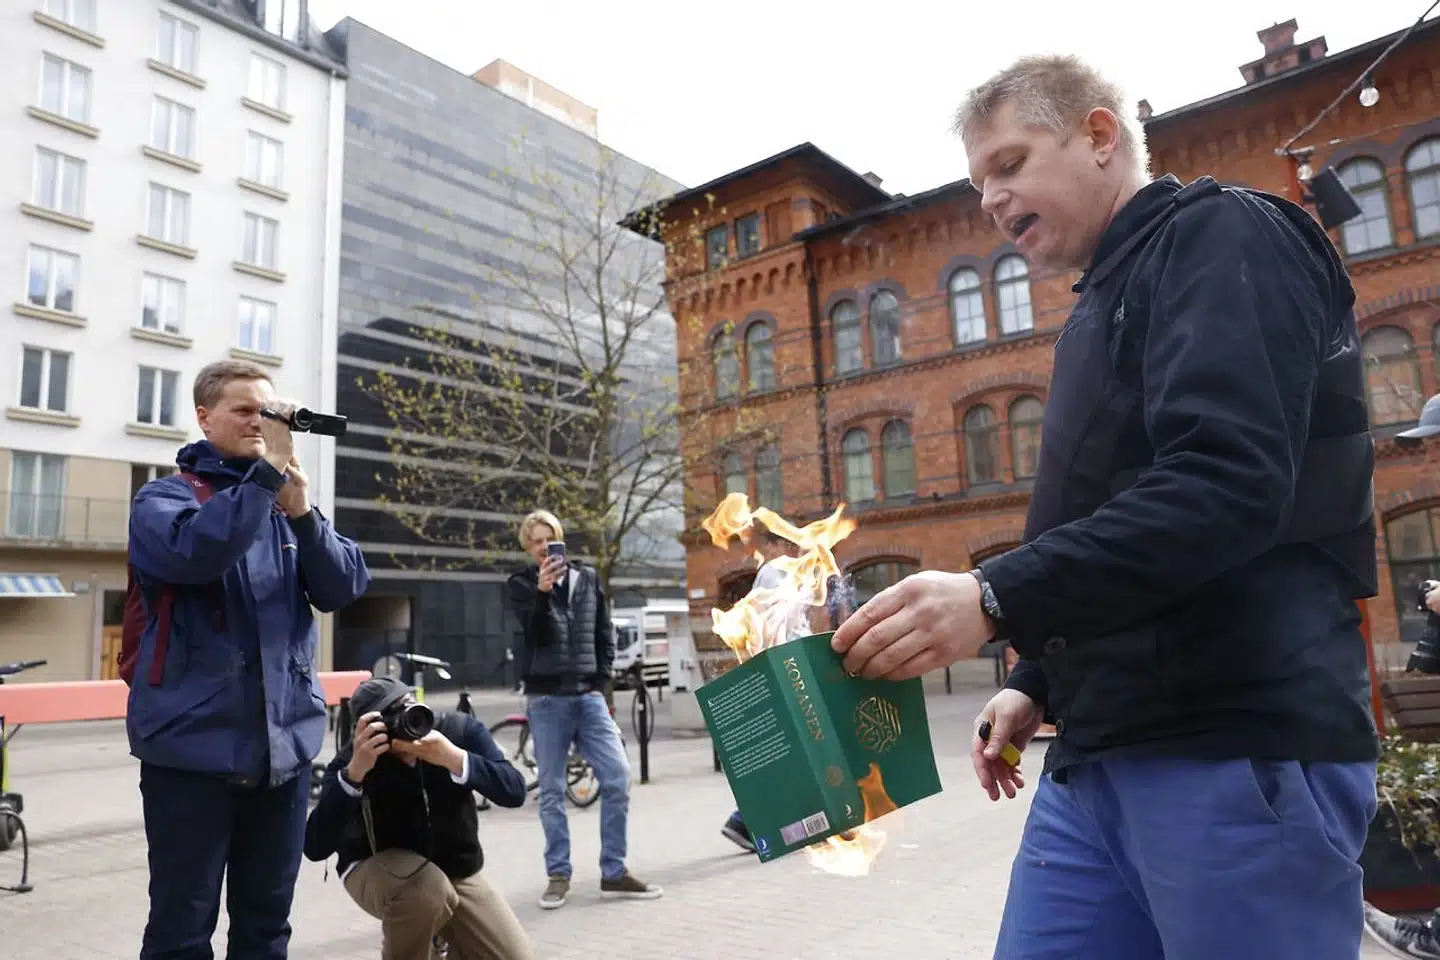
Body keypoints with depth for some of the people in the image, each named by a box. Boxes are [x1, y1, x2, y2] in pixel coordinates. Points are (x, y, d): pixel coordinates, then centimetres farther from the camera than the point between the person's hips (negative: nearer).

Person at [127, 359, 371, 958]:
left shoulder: (289, 502, 12)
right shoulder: (164, 497, 0)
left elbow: (344, 588, -1)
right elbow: (195, 552, -24)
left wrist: (302, 512, -15)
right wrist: (268, 469, -24)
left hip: (285, 741, 4)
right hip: (195, 742, -4)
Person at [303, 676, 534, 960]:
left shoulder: (459, 729, -19)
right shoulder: (352, 759, -24)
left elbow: (514, 791, -27)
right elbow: (315, 847, -33)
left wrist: (454, 759, -42)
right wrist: (354, 772, -45)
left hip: (457, 869, 3)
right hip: (377, 869, -3)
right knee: (426, 890, -37)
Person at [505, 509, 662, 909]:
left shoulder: (587, 577, 10)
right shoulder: (521, 584, 3)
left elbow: (604, 635, 14)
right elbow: (535, 633, -13)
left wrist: (601, 682, 4)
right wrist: (542, 592, -29)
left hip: (588, 695, 2)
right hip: (546, 699, -2)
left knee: (618, 779, -4)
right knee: (552, 791, 4)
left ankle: (614, 873, 8)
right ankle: (558, 874, 18)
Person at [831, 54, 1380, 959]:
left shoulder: (1224, 237, -5)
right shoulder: (1105, 305, 22)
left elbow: (1227, 483, -21)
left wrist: (996, 598, -28)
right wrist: (1038, 681, 15)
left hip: (1242, 750, -8)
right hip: (1099, 756, 8)